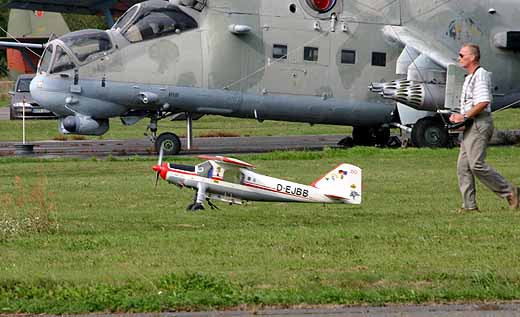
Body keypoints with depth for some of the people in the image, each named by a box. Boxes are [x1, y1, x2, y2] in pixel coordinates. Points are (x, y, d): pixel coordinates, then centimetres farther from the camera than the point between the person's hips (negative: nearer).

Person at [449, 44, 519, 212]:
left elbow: (483, 102, -22)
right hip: (471, 126, 11)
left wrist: (464, 116, -18)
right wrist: (459, 116, 15)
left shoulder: (480, 75, -11)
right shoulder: (470, 77, 22)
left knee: (477, 164, -16)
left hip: (479, 124, -11)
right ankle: (469, 206, 4)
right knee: (463, 166, 5)